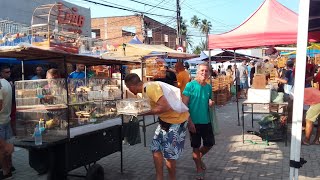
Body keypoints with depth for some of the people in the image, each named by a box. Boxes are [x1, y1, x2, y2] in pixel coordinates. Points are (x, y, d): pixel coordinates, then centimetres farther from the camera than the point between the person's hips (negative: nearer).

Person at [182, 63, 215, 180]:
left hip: (206, 121, 5)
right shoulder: (190, 85, -11)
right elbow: (184, 105, -13)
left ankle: (198, 158, 41)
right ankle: (199, 169, 26)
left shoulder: (209, 87, 5)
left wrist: (211, 103, -6)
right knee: (196, 146, 8)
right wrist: (189, 121, -18)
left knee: (210, 144, 13)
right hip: (194, 122, -5)